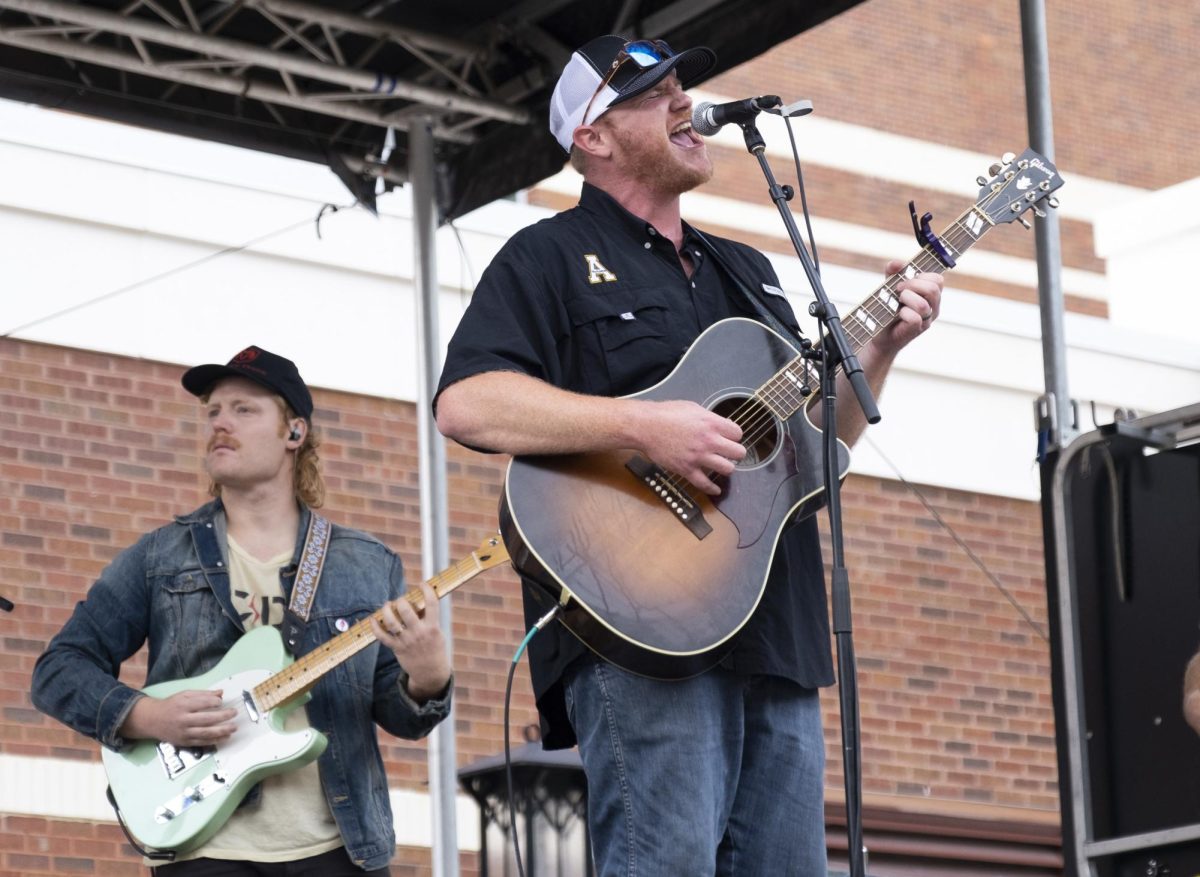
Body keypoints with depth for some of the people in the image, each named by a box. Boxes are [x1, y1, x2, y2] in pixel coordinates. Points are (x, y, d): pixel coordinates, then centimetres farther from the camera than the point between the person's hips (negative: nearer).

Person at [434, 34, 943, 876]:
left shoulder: (747, 271, 25)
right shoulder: (551, 257, 3)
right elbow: (465, 403, -13)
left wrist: (882, 348, 9)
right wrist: (643, 427, -21)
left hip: (777, 636, 7)